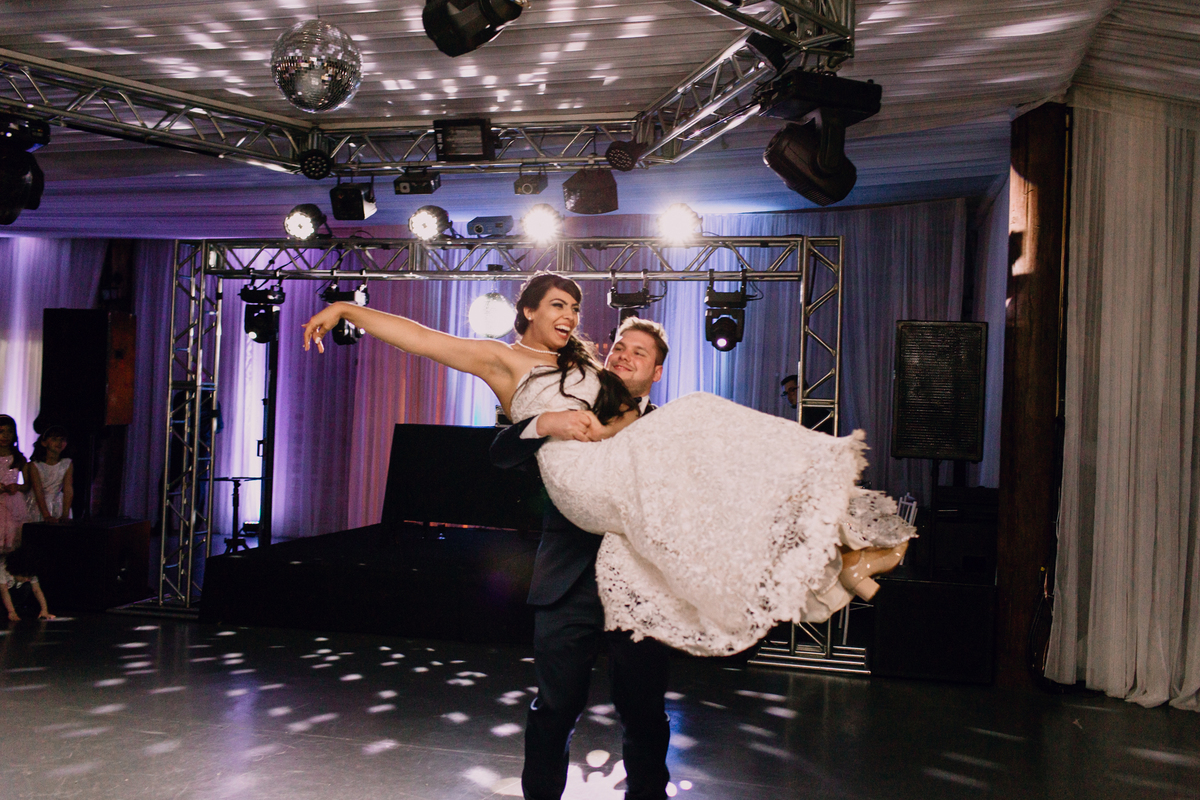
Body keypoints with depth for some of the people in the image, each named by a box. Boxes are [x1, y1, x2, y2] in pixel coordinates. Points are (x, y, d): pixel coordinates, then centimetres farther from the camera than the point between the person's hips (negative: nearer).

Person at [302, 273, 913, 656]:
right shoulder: (502, 359, 16)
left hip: (619, 463, 7)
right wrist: (346, 308, 0)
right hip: (579, 475, -7)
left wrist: (609, 427, 7)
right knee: (696, 422, -28)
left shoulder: (583, 363, 34)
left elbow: (632, 415, 28)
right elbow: (417, 335, 8)